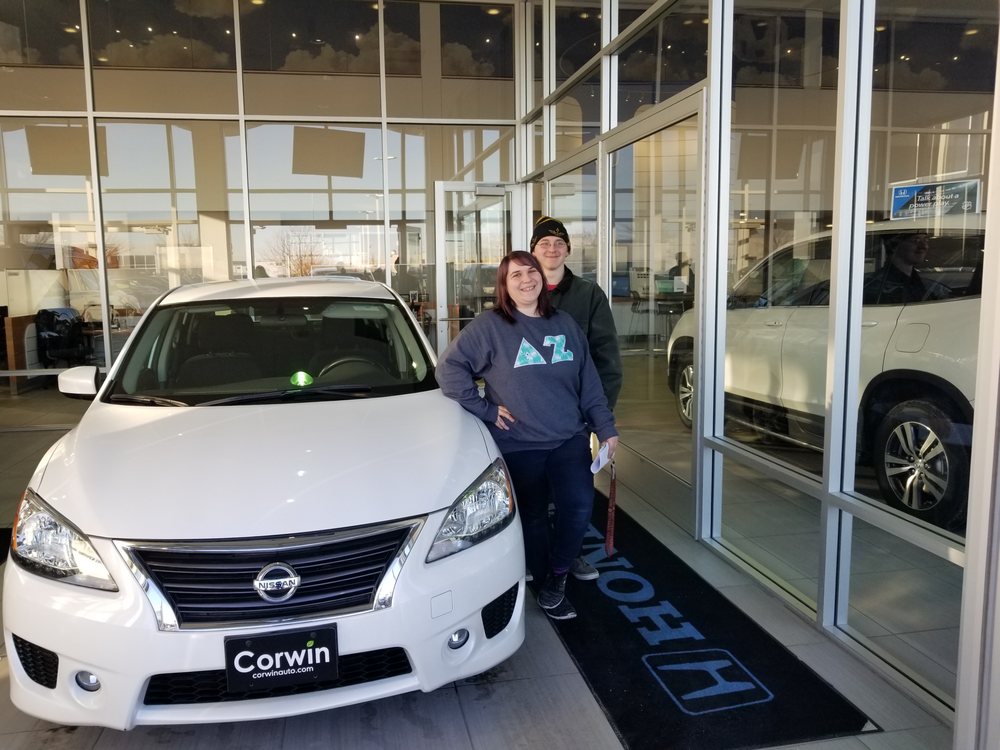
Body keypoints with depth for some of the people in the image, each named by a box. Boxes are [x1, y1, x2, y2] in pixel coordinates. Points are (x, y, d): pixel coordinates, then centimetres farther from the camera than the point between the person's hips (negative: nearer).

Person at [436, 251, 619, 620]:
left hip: (570, 439, 3)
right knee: (533, 518, 8)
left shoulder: (564, 324, 9)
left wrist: (606, 429, 9)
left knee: (579, 506, -11)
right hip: (519, 445, -3)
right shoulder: (490, 326, -6)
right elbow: (449, 367, -10)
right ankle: (546, 584, 29)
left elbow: (589, 384, 12)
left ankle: (558, 572, 15)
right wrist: (484, 408, -11)